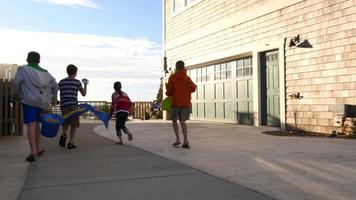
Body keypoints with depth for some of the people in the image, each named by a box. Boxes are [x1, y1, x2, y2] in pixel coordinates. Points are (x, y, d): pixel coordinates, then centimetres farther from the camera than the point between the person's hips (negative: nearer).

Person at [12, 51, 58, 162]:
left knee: (31, 125, -11)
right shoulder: (44, 72, 12)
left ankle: (33, 151, -23)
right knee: (36, 124, 19)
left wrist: (17, 95, 11)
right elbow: (54, 85, 15)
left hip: (29, 101, -5)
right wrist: (54, 98, 28)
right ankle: (38, 148, 19)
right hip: (42, 102, 5)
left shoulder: (23, 69, -2)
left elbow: (15, 83, -8)